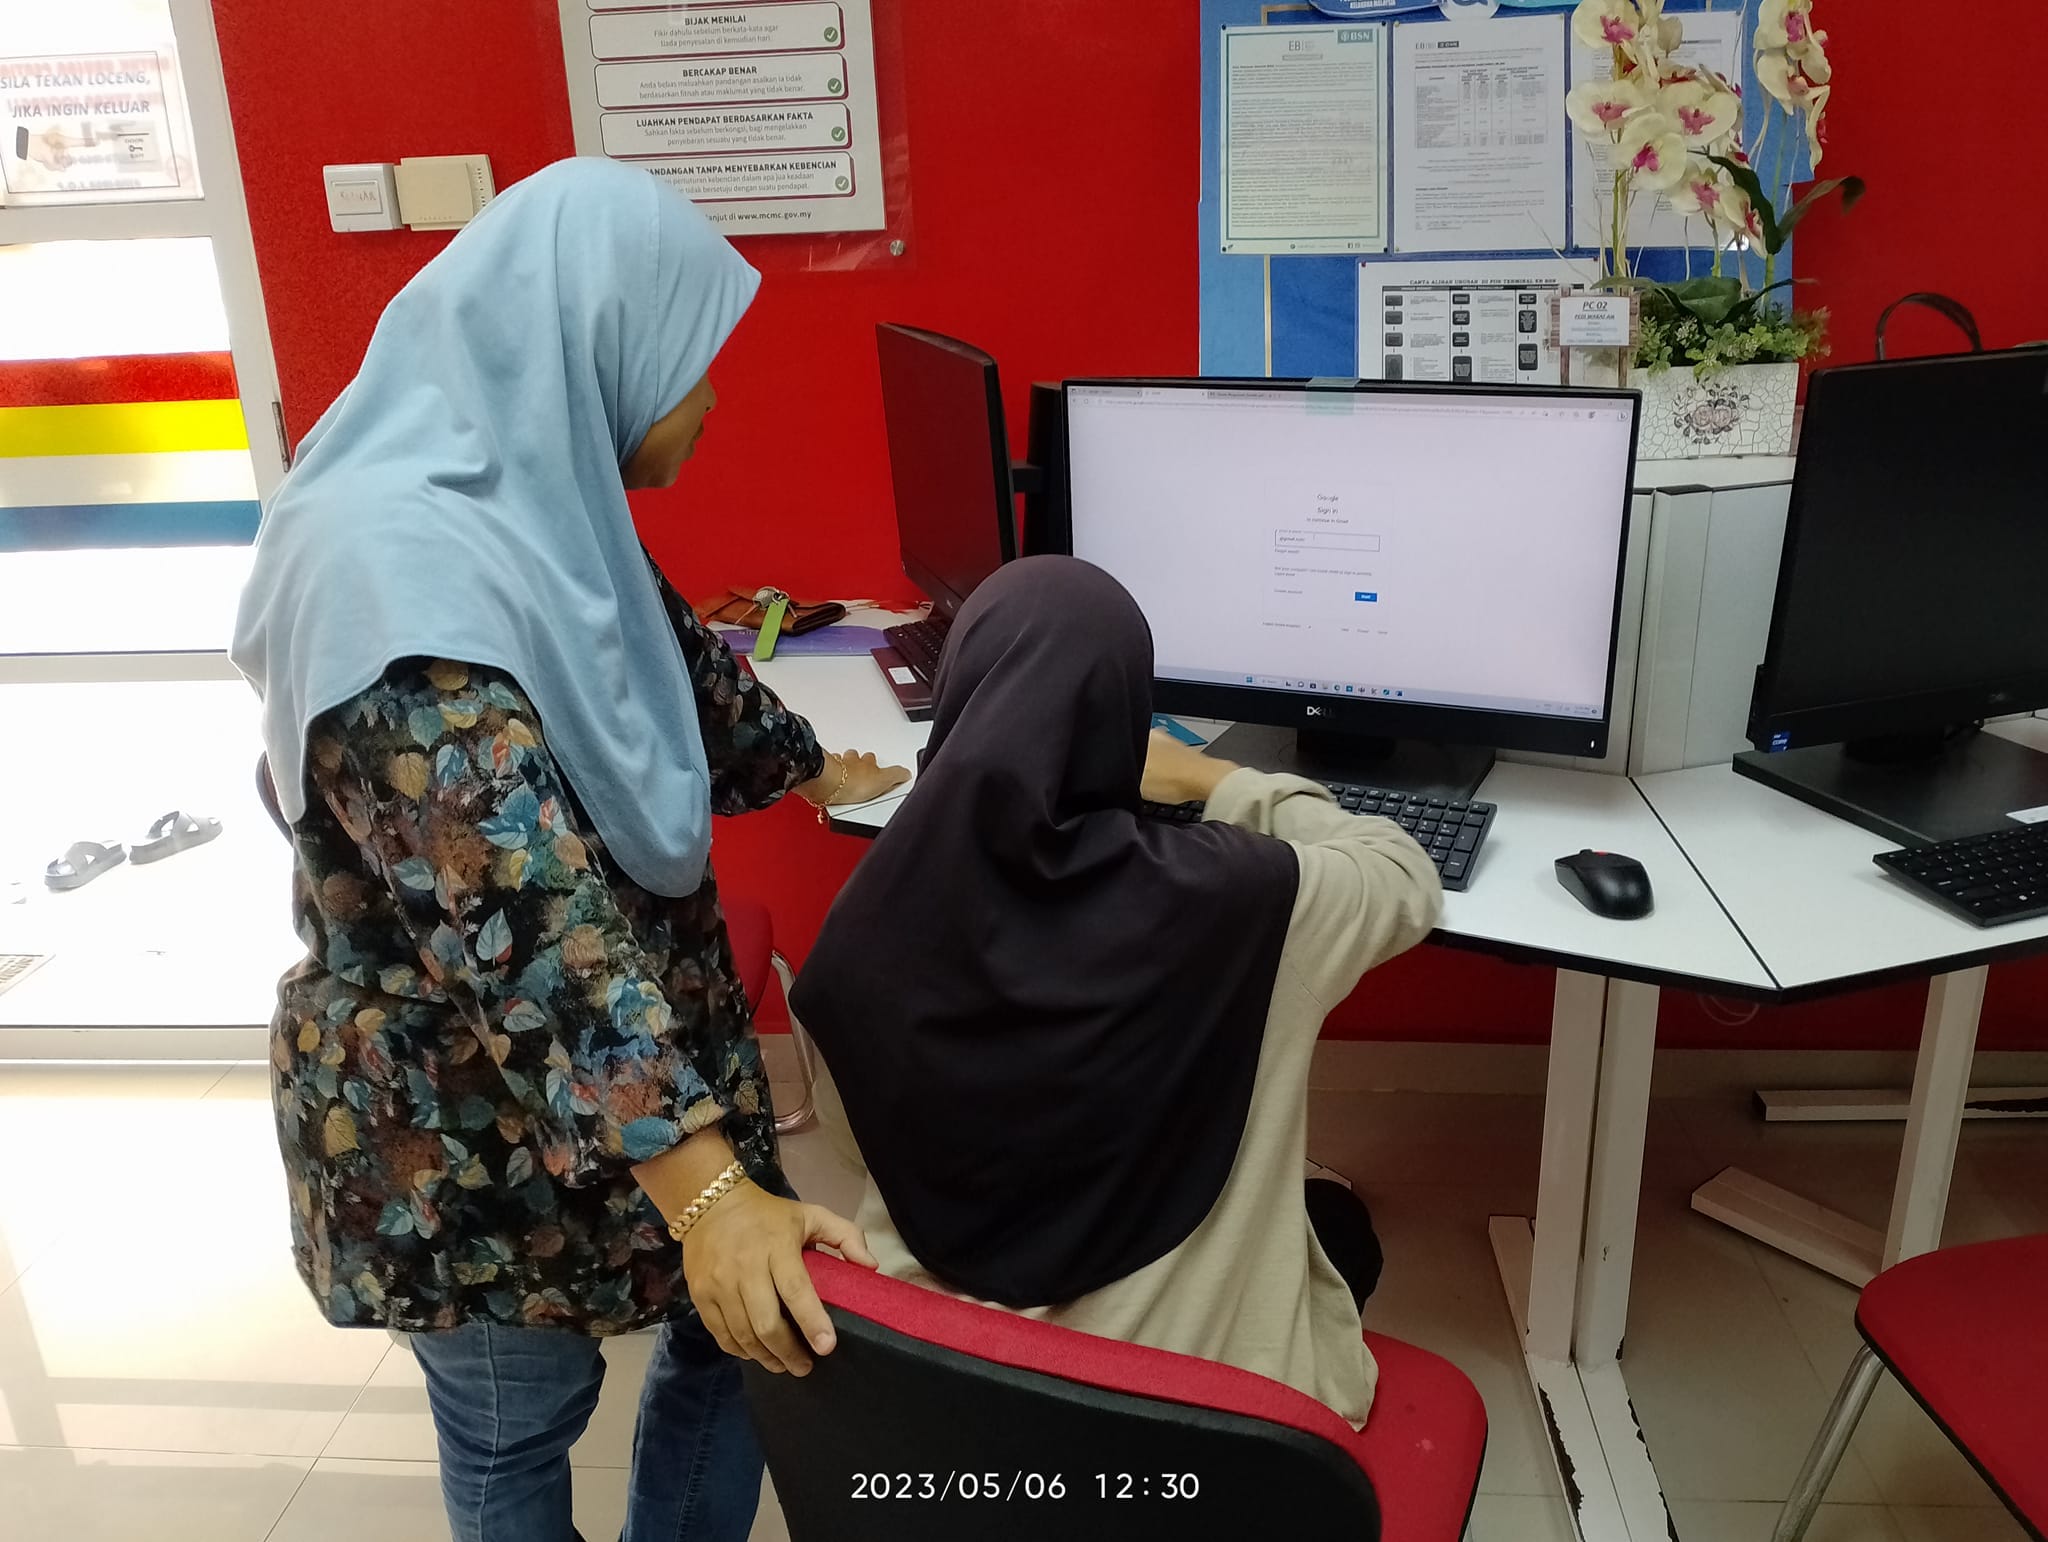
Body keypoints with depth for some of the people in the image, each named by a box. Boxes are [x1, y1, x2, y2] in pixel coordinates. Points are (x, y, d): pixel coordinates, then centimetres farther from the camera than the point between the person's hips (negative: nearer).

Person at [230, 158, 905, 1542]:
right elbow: (520, 909, -37)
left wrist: (815, 769, 32)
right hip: (469, 1122, -8)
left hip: (631, 1039, 8)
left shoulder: (541, 507, 2)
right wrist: (700, 1180, -41)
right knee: (519, 1423, 16)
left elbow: (677, 662, 18)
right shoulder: (400, 572, -29)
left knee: (744, 1335, 17)